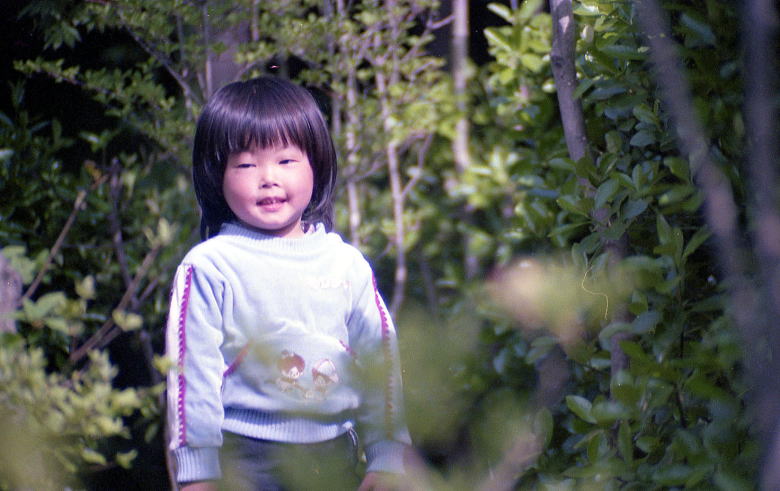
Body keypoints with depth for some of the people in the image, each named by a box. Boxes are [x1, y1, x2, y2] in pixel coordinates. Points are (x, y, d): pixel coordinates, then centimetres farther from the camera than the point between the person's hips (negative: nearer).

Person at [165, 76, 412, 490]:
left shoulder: (346, 263, 6)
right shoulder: (209, 267, -5)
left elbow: (380, 360, 11)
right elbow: (191, 367, -5)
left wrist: (387, 457, 7)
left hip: (334, 455, 3)